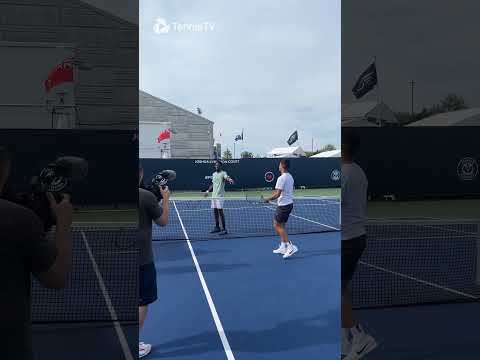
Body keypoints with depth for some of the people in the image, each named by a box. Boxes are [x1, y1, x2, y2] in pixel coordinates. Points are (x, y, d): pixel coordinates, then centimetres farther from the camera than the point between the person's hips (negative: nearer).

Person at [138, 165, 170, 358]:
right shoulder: (146, 196, -15)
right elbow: (163, 221, -3)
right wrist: (165, 199, 9)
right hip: (142, 260, -5)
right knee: (142, 302, 8)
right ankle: (135, 348, 15)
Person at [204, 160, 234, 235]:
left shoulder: (223, 173, -7)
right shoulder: (214, 174, 15)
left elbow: (227, 178, -29)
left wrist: (230, 180, -50)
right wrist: (208, 190, 21)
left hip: (220, 195, -7)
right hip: (214, 195, 7)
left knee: (220, 211, -10)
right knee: (215, 211, 11)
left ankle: (224, 229, -6)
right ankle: (217, 227, 21)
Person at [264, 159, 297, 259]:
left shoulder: (281, 178, -19)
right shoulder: (290, 177, 10)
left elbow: (277, 194, -23)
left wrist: (268, 199, -10)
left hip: (283, 205, -9)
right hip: (289, 203, 9)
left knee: (277, 226, -2)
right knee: (281, 226, 16)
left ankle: (290, 246, -8)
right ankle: (283, 247, 19)